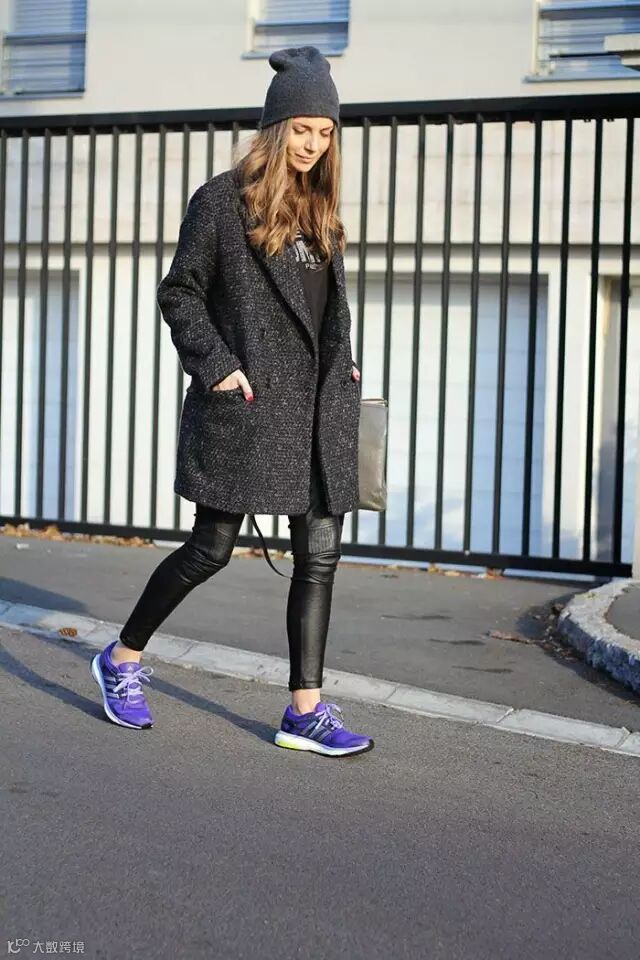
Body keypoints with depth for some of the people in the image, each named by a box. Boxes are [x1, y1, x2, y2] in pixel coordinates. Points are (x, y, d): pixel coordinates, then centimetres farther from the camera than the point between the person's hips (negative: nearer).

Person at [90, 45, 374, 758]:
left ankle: (306, 709, 7)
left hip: (318, 407, 6)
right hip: (247, 402, -6)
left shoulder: (319, 207, 15)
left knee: (320, 553, 2)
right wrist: (215, 365, -13)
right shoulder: (223, 199, -3)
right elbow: (179, 293, -3)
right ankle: (123, 659, 21)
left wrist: (343, 366, 11)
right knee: (211, 549, 0)